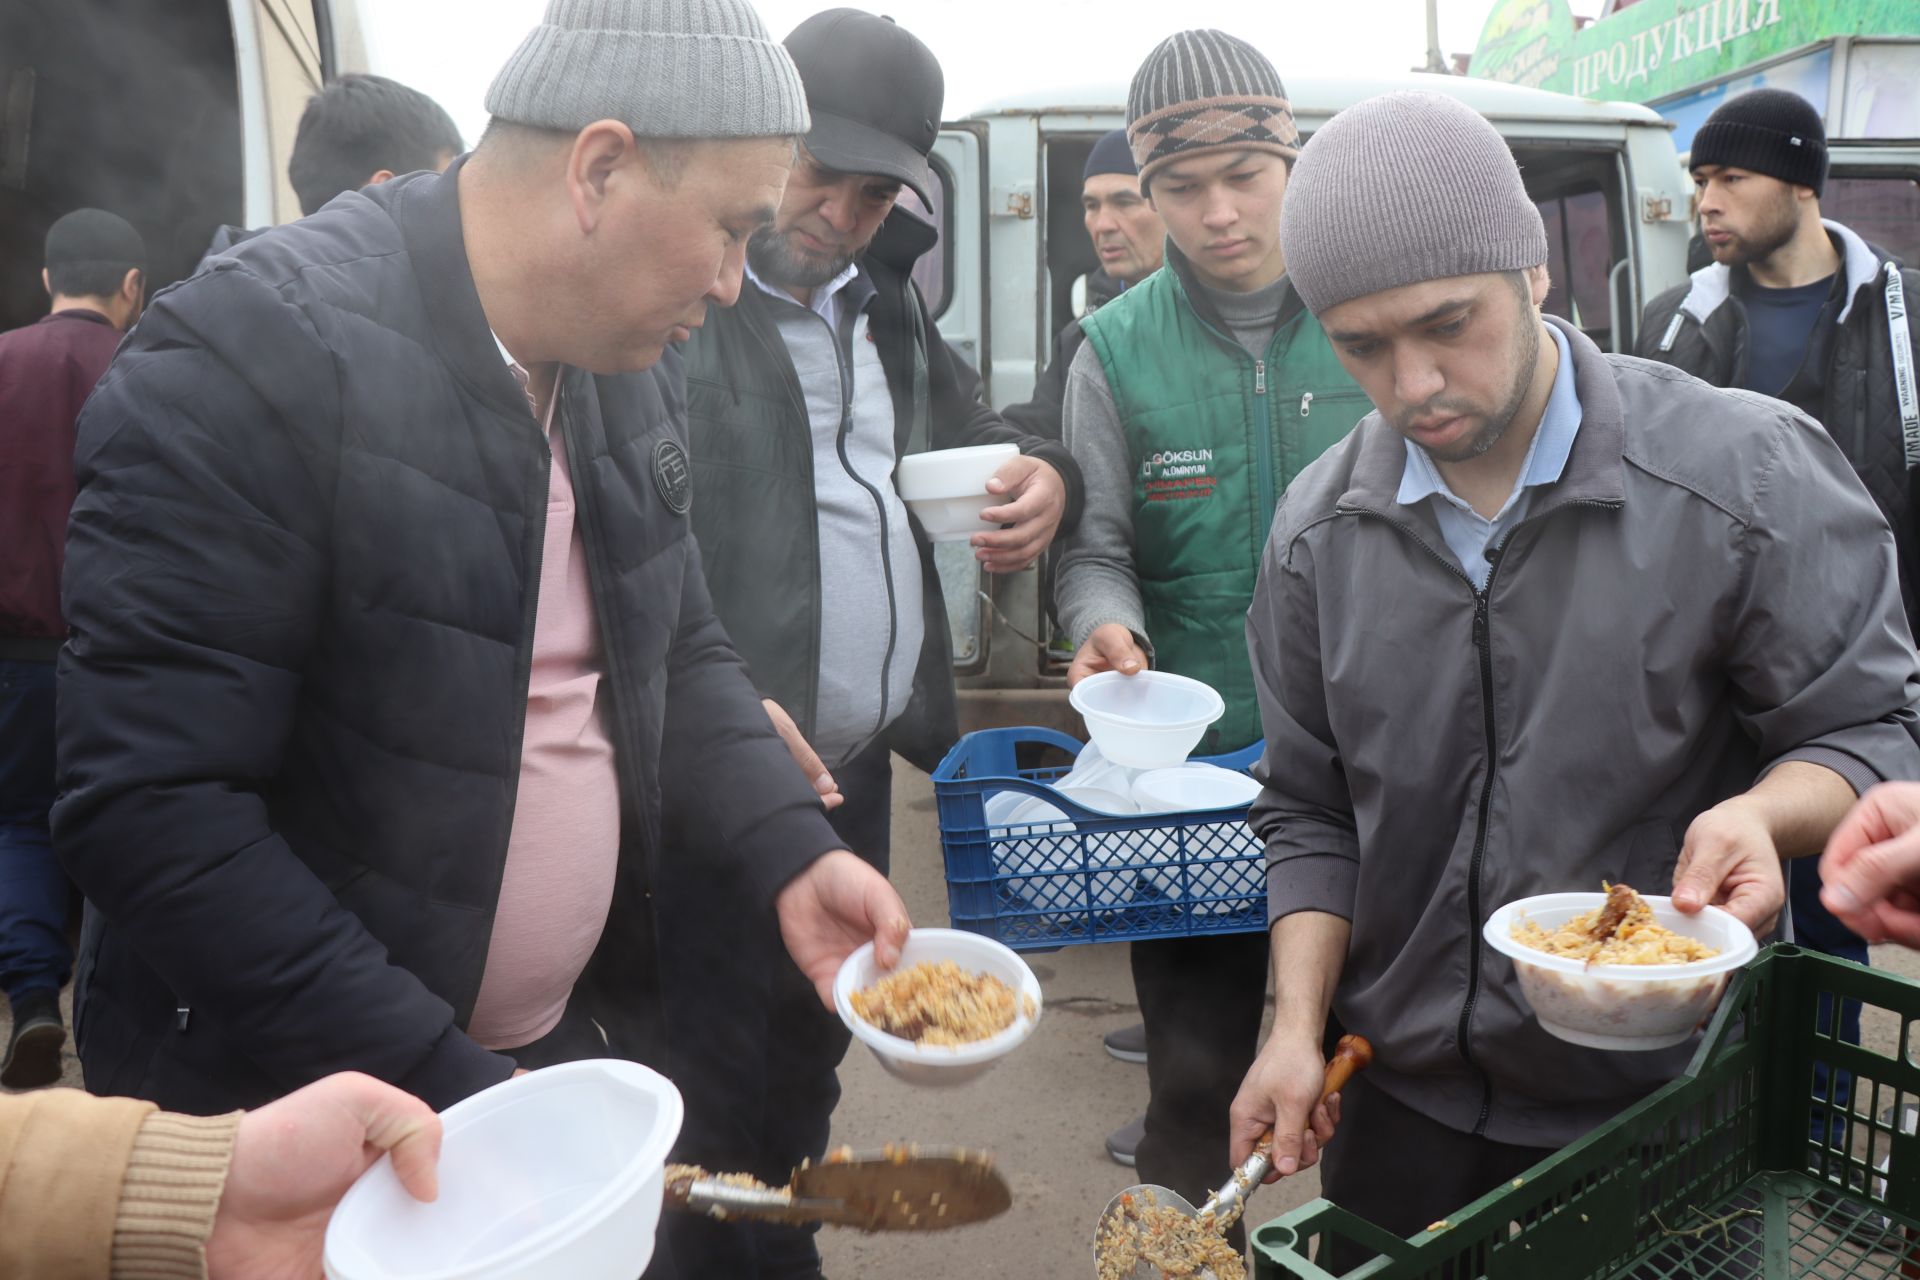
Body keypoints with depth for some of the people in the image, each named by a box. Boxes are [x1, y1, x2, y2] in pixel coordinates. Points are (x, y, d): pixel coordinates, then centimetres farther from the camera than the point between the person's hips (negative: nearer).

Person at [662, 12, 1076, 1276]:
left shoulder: (884, 300, 14)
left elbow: (970, 429, 25)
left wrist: (1043, 472, 2)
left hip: (862, 764, 8)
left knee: (813, 1057, 22)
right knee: (722, 1091, 5)